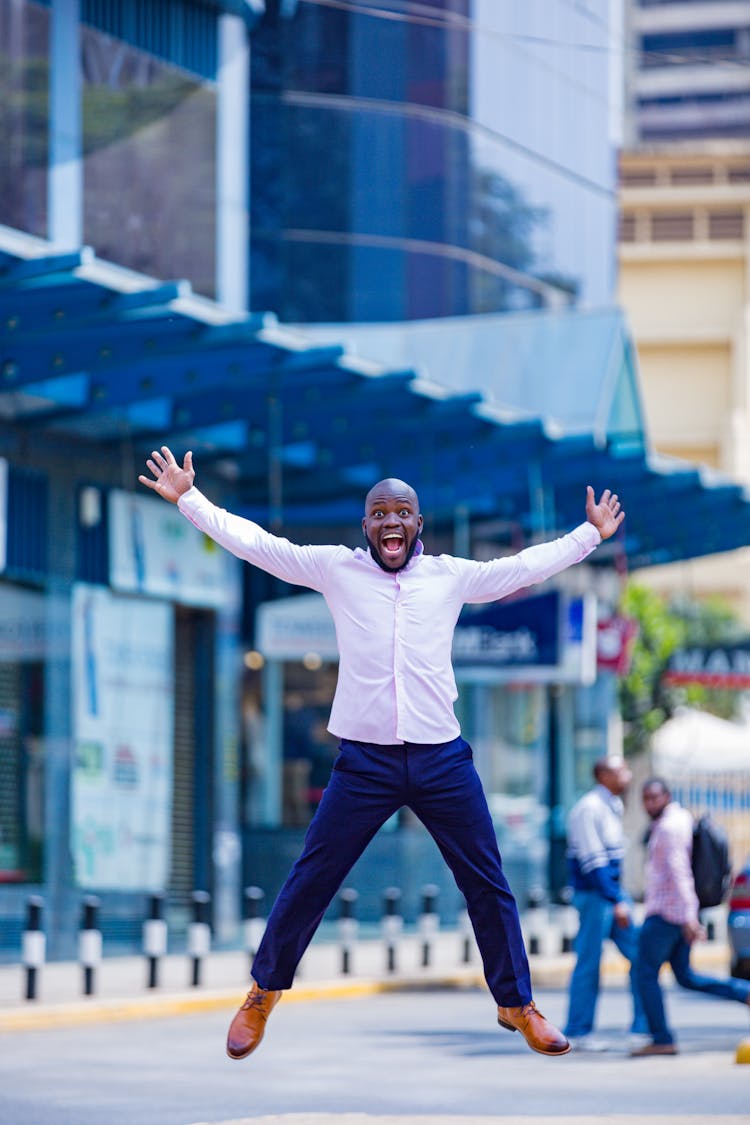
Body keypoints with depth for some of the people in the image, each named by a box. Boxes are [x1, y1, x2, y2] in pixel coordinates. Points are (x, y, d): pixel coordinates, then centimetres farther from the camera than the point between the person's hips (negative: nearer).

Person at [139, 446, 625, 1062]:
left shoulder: (451, 576, 7)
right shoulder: (338, 569, 4)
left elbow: (526, 566, 19)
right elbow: (257, 544, 5)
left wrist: (591, 533, 24)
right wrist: (189, 499, 3)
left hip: (443, 759, 1)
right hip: (364, 760, -1)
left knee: (488, 883, 6)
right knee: (310, 880, 1)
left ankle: (517, 1003, 22)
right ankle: (263, 993, 20)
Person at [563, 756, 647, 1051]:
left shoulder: (613, 806, 13)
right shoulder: (588, 809, -15)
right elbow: (593, 862, -20)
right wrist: (616, 902, -23)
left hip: (614, 892, 9)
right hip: (593, 894, -9)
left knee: (639, 955, 3)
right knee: (589, 964, -3)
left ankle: (642, 1026, 6)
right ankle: (577, 1034, 4)